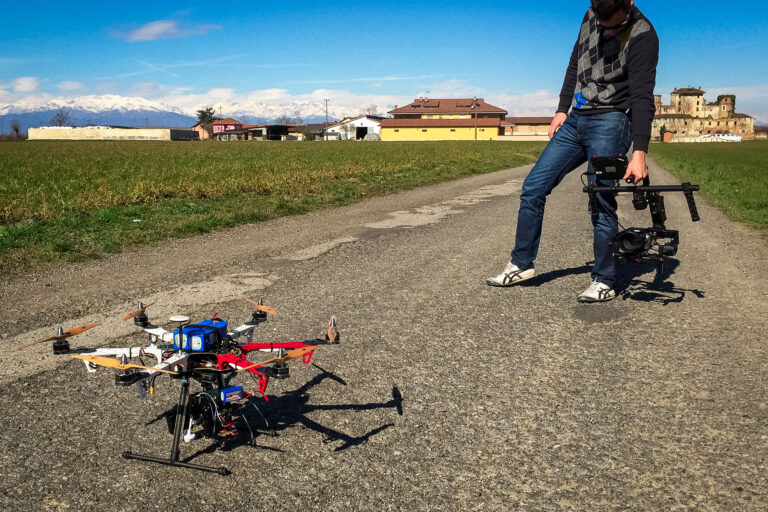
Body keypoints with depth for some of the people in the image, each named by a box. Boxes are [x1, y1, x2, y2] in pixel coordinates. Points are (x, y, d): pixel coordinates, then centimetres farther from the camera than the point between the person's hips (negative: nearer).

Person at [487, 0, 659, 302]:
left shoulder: (642, 36, -14)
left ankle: (603, 283, 5)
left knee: (601, 203, -8)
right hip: (576, 120, 7)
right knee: (533, 187, 2)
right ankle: (521, 265, 13)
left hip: (610, 123, -6)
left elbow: (642, 98, -21)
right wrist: (562, 110, 12)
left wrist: (639, 153, -29)